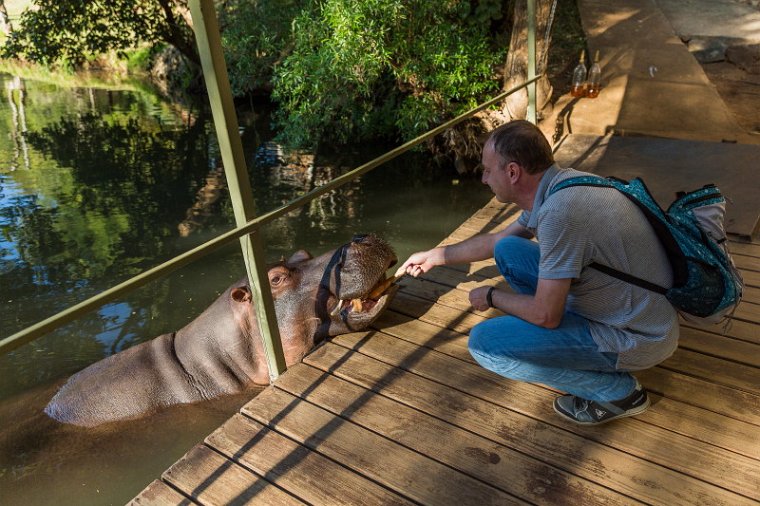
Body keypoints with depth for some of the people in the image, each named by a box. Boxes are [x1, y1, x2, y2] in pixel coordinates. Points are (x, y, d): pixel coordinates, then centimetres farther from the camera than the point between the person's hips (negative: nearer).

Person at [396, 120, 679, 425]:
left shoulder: (559, 211, -29)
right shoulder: (556, 185, 1)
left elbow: (545, 316, -25)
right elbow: (496, 240, 16)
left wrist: (491, 297, -5)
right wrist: (435, 256, 24)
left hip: (638, 338, -9)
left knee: (484, 342, -15)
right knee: (508, 250, 7)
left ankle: (616, 390, 0)